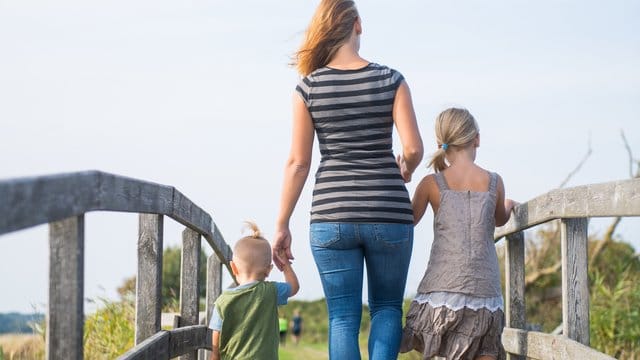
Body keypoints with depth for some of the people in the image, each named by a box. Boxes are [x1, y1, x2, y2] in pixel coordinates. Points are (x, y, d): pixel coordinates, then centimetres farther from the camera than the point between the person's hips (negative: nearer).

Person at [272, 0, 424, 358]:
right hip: (388, 214, 0)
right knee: (387, 306, 17)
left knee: (343, 317, 7)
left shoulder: (308, 88, 0)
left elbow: (298, 163, -1)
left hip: (331, 217, 0)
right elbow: (413, 149, -8)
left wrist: (282, 225, 5)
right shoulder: (390, 80, -1)